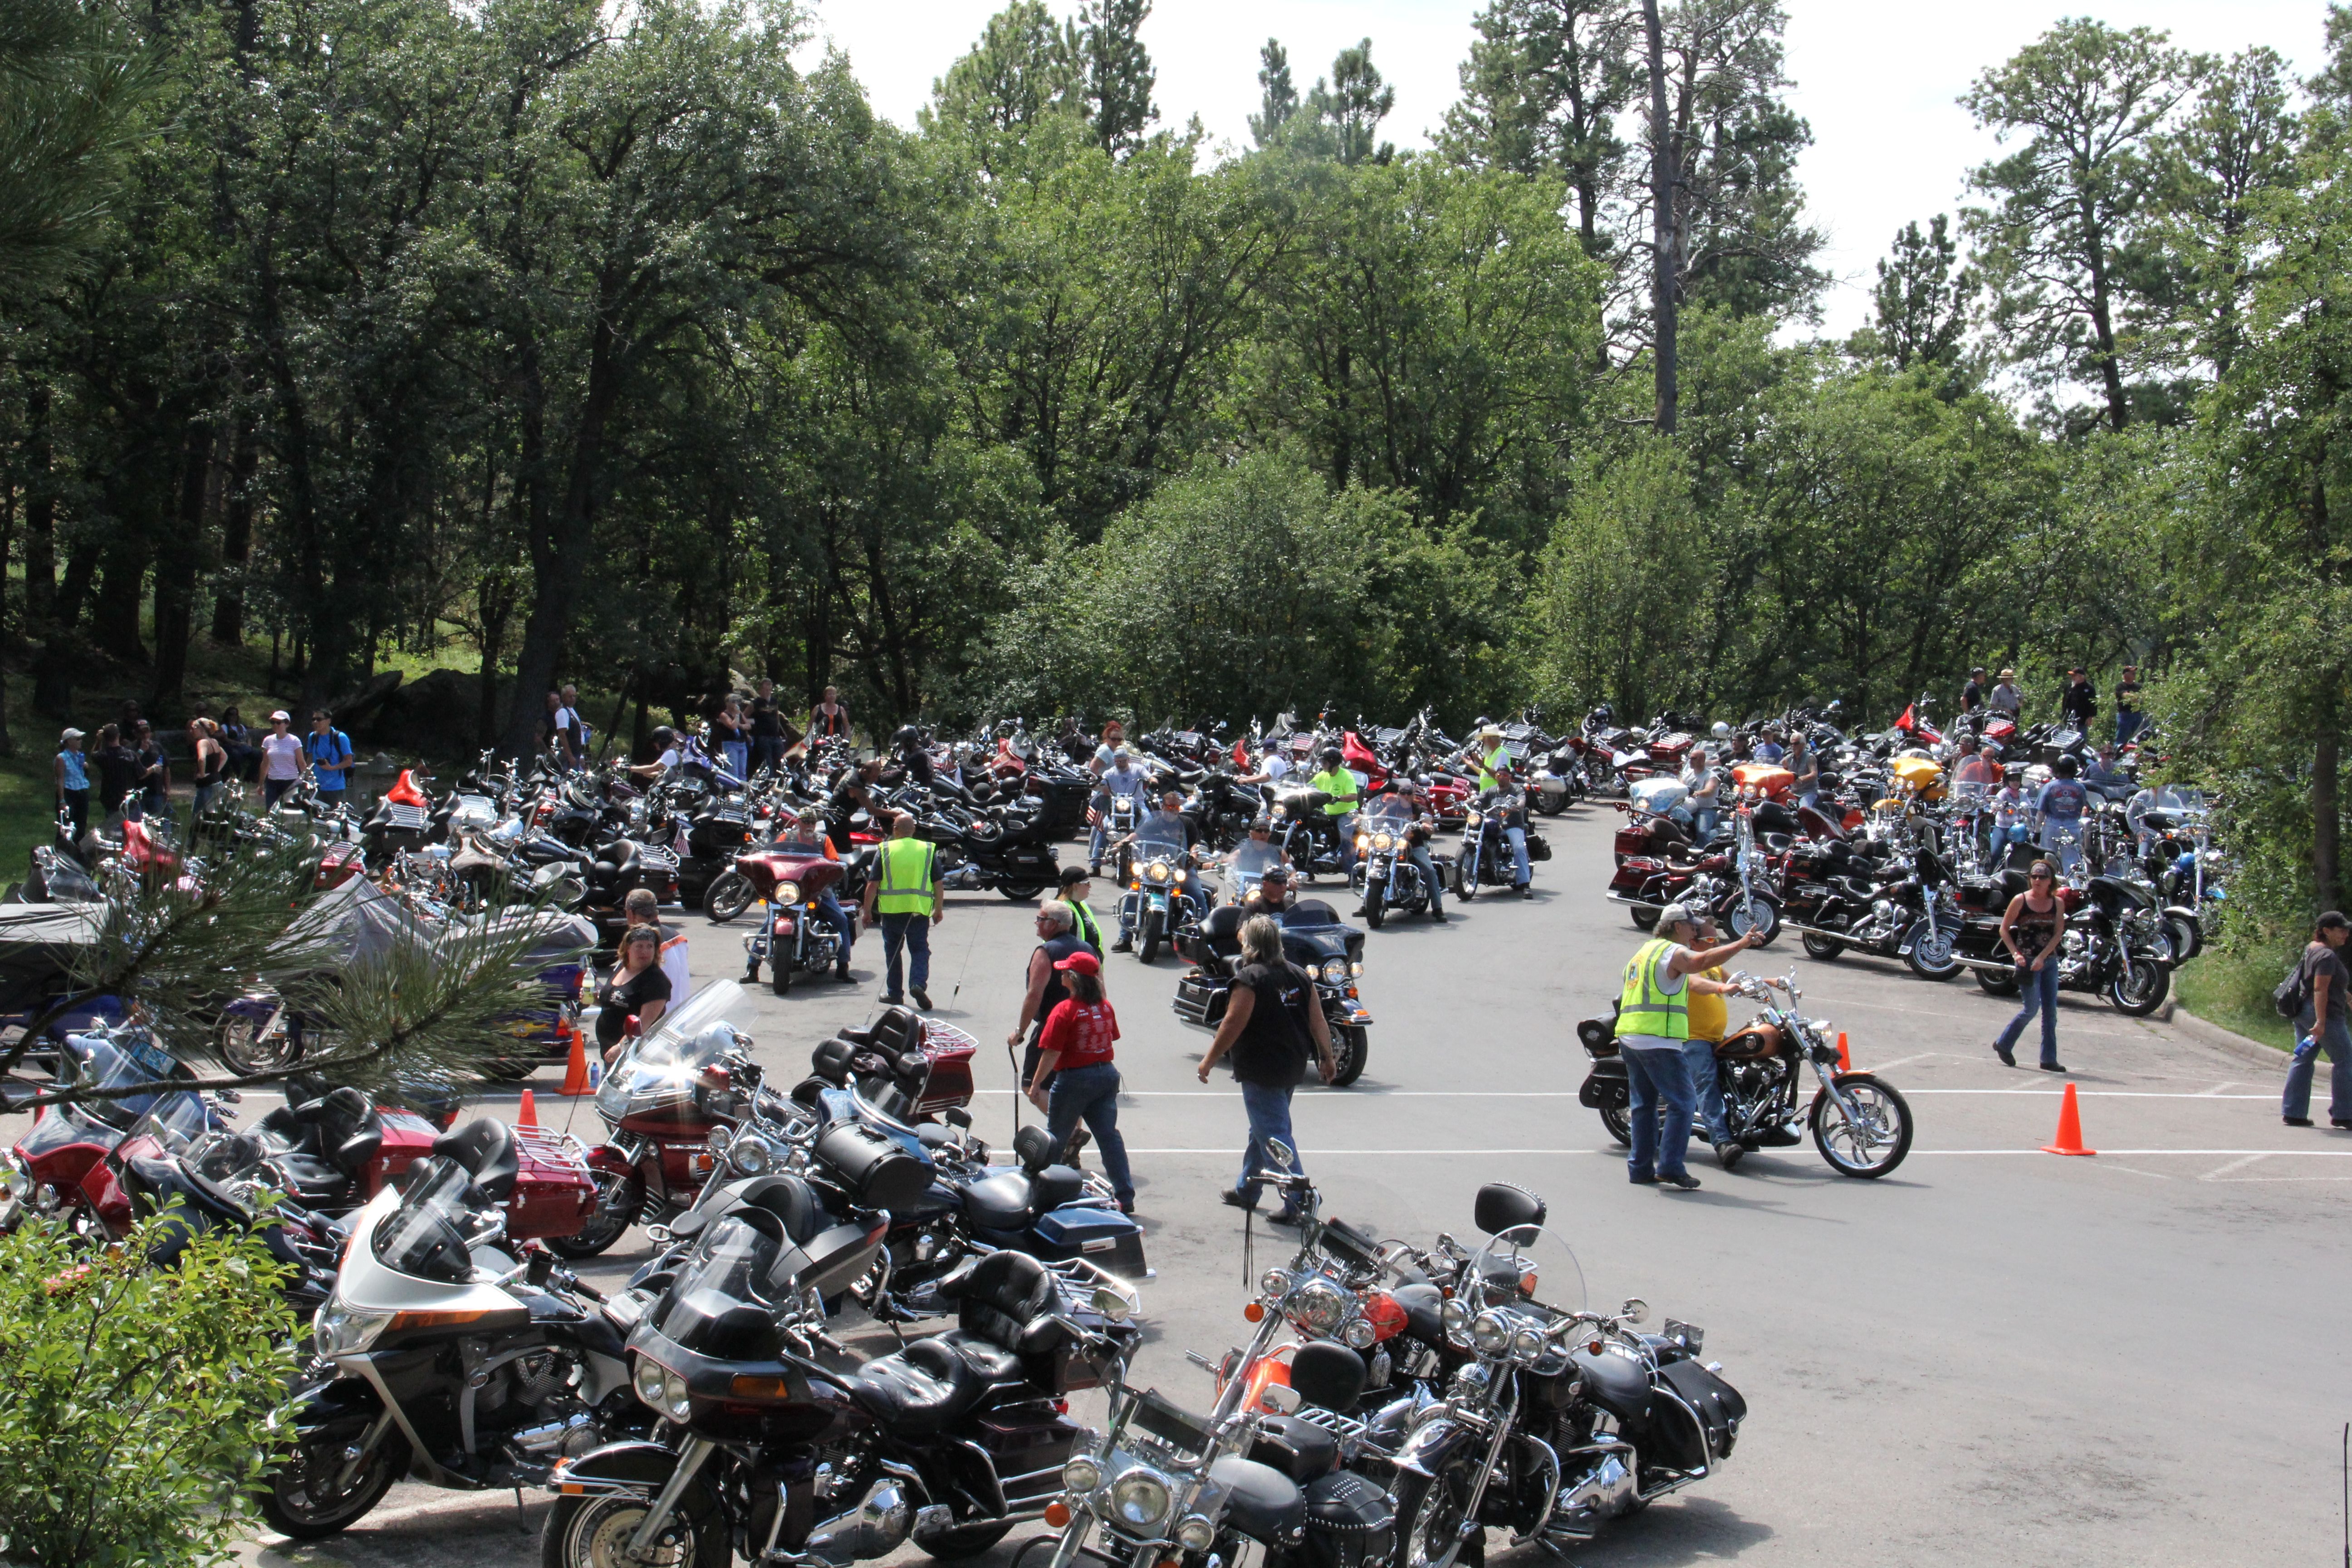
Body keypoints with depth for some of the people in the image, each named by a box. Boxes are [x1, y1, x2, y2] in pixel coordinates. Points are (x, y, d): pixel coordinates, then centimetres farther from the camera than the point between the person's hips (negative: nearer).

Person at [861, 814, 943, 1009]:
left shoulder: (885, 851, 0)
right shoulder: (928, 851, 3)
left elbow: (872, 885, -2)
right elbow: (938, 884, 4)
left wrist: (867, 911, 7)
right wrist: (939, 910, 15)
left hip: (892, 911, 0)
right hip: (919, 912, 0)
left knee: (893, 951, 14)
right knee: (920, 950, 6)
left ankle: (894, 993, 17)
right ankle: (918, 983, -17)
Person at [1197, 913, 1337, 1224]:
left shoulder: (1250, 979, -15)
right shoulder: (1298, 975, 7)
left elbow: (1233, 1026, -16)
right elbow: (1318, 1021, 6)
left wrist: (1208, 1062, -7)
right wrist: (1327, 1057, 14)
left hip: (1261, 1071, -8)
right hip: (1293, 1068, 8)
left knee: (1274, 1135, -6)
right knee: (1263, 1130, 21)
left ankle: (1299, 1202, -11)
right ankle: (1246, 1190, 33)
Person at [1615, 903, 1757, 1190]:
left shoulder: (1643, 952, 23)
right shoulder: (1673, 952, -6)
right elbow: (1703, 961, -25)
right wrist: (1742, 944, -25)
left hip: (1629, 1037, 9)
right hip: (1658, 1040, -9)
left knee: (1644, 1103, 13)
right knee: (1682, 1101, -6)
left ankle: (1640, 1168, 13)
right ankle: (1670, 1167, -11)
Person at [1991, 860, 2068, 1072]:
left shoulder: (2057, 903, 3)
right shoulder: (2020, 901, -5)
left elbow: (2059, 933, -2)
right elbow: (2004, 929, 0)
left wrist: (2042, 957, -13)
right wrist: (2015, 953, -11)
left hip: (2049, 960, 4)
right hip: (2027, 959, -3)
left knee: (2051, 1011, 2)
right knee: (2032, 1008, -5)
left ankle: (2049, 1059, 6)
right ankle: (2003, 1044, 14)